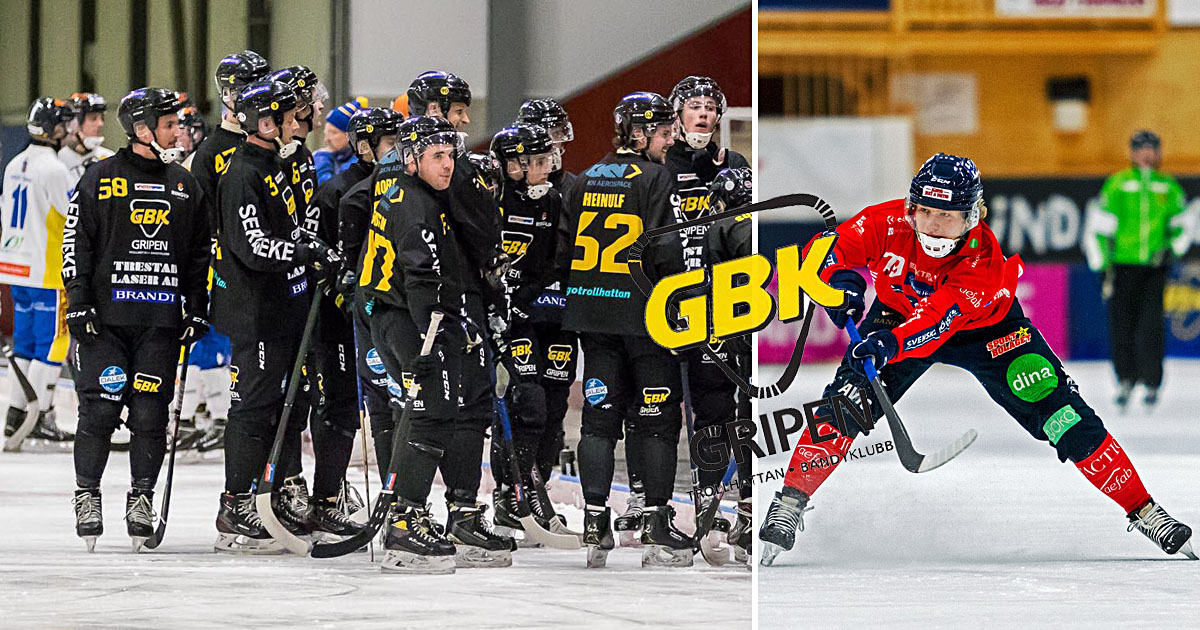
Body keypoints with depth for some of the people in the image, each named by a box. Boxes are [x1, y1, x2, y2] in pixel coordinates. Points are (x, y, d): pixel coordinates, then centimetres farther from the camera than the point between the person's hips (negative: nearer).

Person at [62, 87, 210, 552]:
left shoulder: (184, 185, 13)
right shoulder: (101, 179, 0)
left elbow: (199, 253, 17)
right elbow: (76, 243, 0)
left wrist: (197, 311, 10)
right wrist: (79, 302, -7)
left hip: (161, 321, 3)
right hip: (106, 317, -3)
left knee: (150, 413, 0)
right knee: (100, 409, -5)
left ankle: (142, 499, 10)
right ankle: (87, 496, 7)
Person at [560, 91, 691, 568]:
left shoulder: (586, 181, 11)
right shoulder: (655, 178, -9)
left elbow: (565, 247, 12)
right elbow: (666, 250, -17)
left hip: (592, 315, 6)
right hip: (643, 313, -6)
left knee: (600, 414, 9)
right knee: (655, 419, 1)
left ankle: (595, 525, 6)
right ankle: (658, 529, 0)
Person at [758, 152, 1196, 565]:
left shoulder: (985, 260, -37)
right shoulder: (888, 223, -29)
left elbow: (938, 321, -50)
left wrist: (890, 342, -67)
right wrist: (842, 279, -50)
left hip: (984, 329, -2)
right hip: (898, 312, 2)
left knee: (1063, 417, -12)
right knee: (846, 400, -20)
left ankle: (1141, 510, -2)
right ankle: (790, 503, -6)